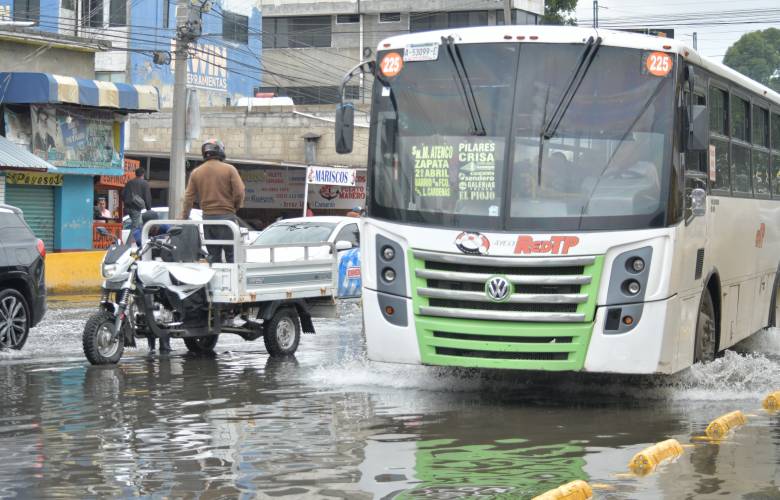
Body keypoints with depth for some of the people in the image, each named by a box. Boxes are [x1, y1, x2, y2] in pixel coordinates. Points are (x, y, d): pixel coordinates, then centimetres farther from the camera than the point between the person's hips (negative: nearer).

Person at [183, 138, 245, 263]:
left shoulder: (196, 172, 6)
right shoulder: (229, 169, -5)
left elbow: (189, 198, 6)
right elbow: (239, 193, -9)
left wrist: (184, 218, 13)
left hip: (207, 218, 4)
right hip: (227, 216, -4)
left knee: (213, 256, 9)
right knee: (232, 254, -2)